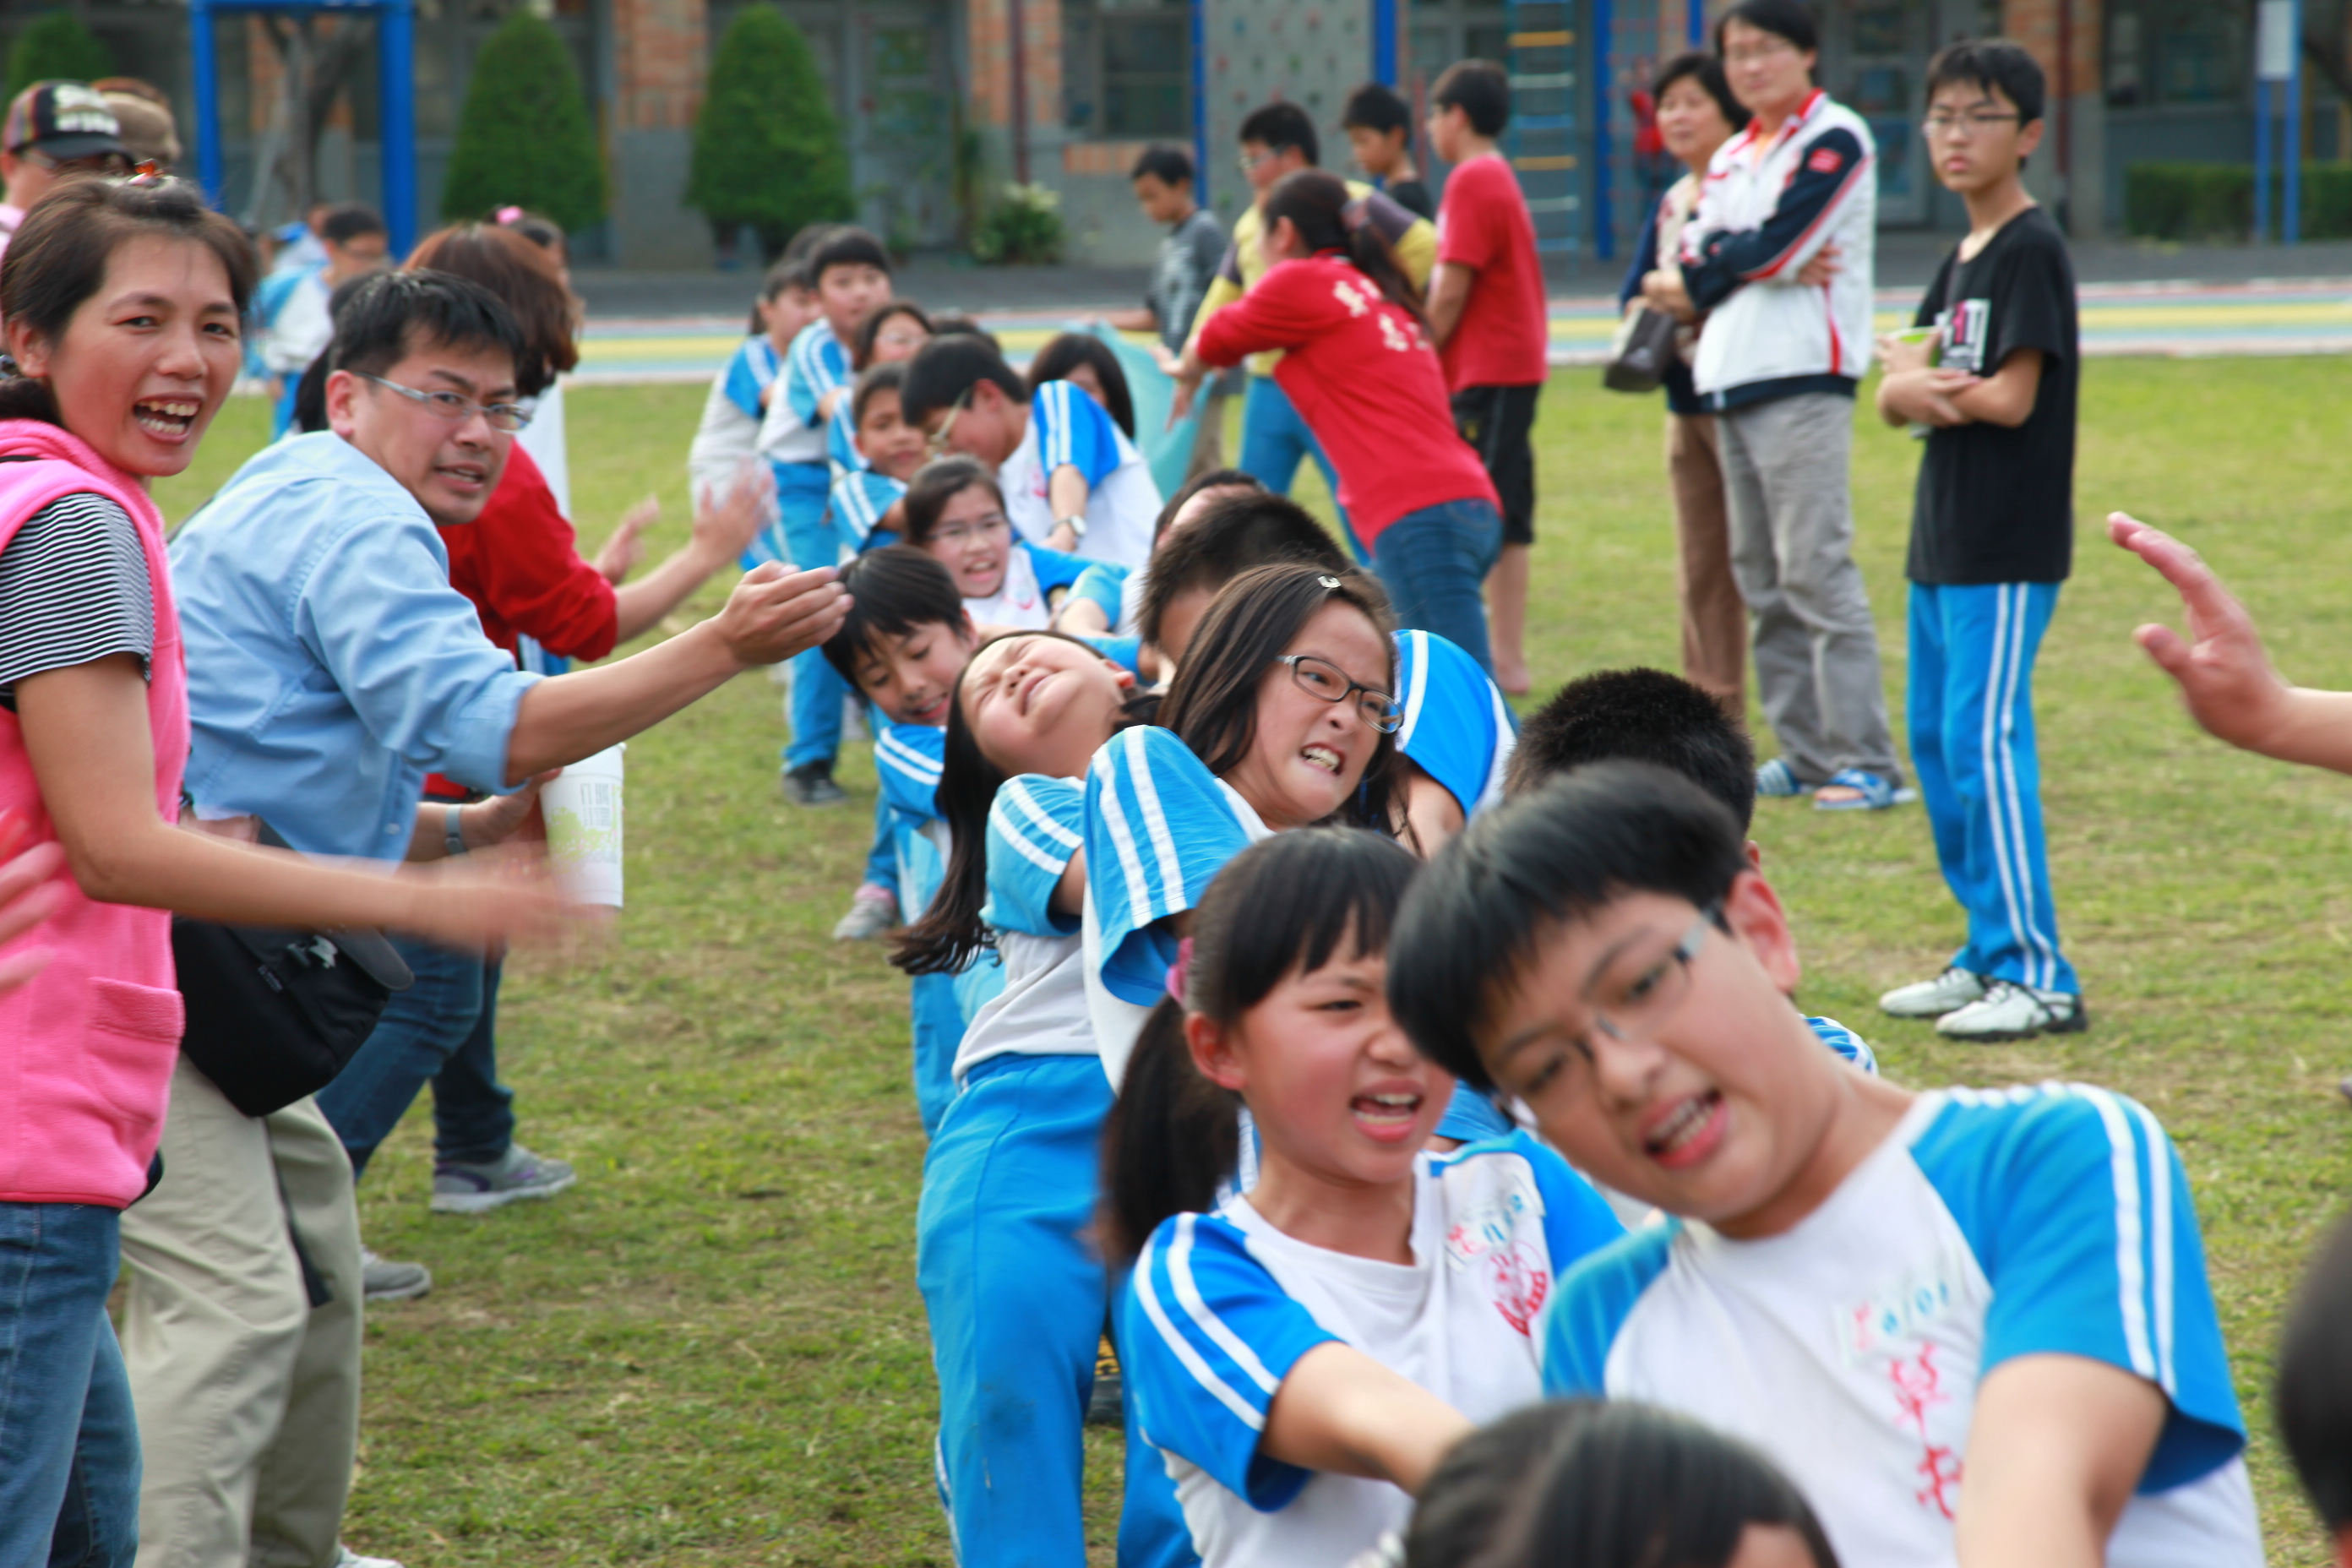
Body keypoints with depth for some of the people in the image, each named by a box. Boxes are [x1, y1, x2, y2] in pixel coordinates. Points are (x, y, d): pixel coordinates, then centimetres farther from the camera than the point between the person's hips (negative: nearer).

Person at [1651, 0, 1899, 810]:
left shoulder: (1834, 139, -5)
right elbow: (1689, 259, 11)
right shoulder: (1731, 157, 20)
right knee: (1762, 582, 8)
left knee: (1816, 573, -13)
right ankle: (1804, 753, 14)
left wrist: (1700, 279, 2)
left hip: (1802, 379, -8)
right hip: (1731, 380, 8)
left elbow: (1774, 248, -13)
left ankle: (1867, 763, -13)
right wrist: (1747, 266, -9)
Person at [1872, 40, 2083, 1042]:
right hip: (1943, 545, 9)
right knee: (1935, 740, 12)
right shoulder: (1961, 260, 16)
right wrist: (1914, 389, -14)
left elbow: (2011, 398, -18)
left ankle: (2037, 977, -8)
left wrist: (1913, 372, -3)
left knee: (1985, 743, -11)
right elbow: (1892, 397, 10)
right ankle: (1991, 955, 21)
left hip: (2008, 552, -9)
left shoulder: (2032, 252, -10)